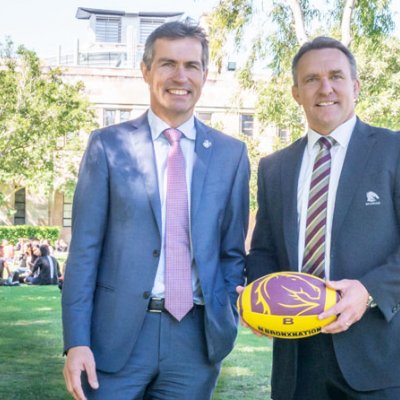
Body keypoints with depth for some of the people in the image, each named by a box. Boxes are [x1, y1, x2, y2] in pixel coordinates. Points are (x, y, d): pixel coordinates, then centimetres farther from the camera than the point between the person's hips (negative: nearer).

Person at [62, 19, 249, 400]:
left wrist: (225, 323, 3)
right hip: (118, 333, -1)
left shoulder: (231, 153, 6)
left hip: (197, 336, 2)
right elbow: (85, 249, -2)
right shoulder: (108, 145, 0)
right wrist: (77, 341, -8)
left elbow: (232, 251, 11)